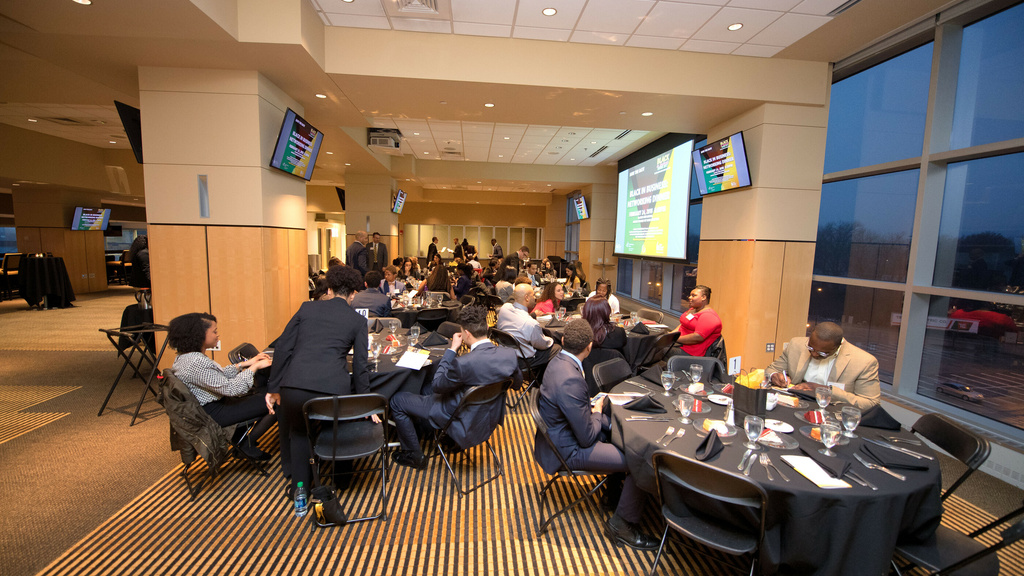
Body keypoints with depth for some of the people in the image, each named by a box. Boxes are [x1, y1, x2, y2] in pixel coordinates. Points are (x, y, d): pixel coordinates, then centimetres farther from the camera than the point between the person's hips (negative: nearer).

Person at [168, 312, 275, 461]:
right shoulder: (196, 362, -28)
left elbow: (220, 375, 14)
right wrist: (255, 367, -17)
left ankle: (238, 437, 17)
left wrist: (245, 363, 5)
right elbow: (230, 388, -27)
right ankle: (247, 445, 4)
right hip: (213, 413, -11)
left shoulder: (184, 356, 6)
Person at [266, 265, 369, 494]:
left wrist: (274, 388, 19)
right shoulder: (357, 320, 12)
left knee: (299, 432, 29)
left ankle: (299, 486, 36)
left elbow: (283, 347, 13)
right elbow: (360, 365, 10)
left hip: (295, 385, 2)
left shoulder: (307, 308, 16)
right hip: (332, 387, -1)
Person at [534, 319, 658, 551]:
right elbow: (588, 438, -23)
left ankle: (616, 483, 35)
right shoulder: (571, 380, -34)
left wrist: (591, 407, 4)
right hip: (567, 450, -10)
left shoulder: (558, 361, -4)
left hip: (559, 434, 10)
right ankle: (621, 525, 9)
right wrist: (597, 411, -6)